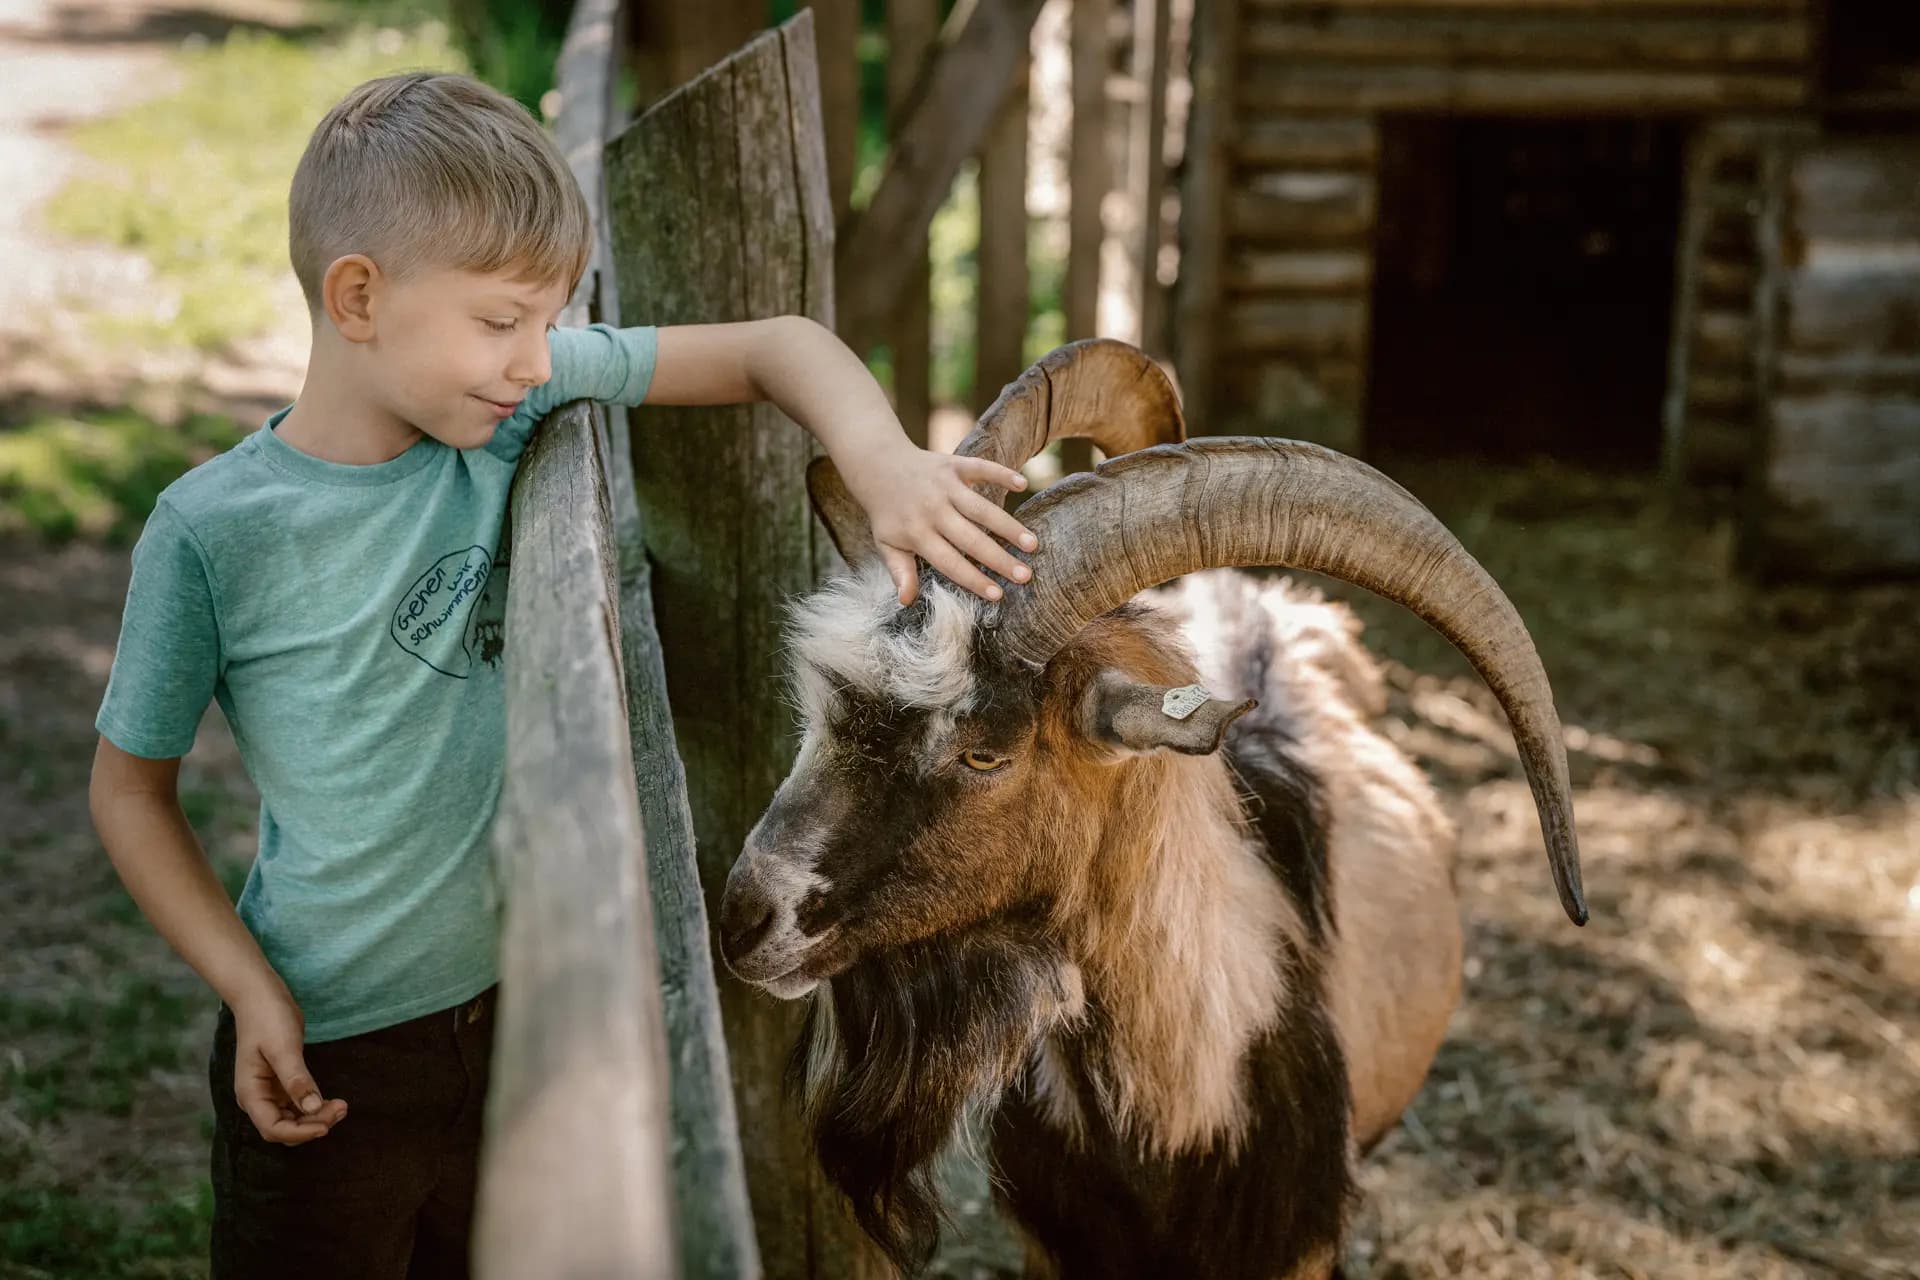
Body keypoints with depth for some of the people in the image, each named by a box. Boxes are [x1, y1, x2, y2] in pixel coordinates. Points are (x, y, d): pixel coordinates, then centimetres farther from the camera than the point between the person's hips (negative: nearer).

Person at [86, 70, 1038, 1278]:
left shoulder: (530, 399, -9)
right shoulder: (212, 533, -17)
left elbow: (772, 347, -4)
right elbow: (132, 785, -5)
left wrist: (884, 464, -23)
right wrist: (248, 987, -13)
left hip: (525, 1003, 4)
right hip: (331, 1058, -4)